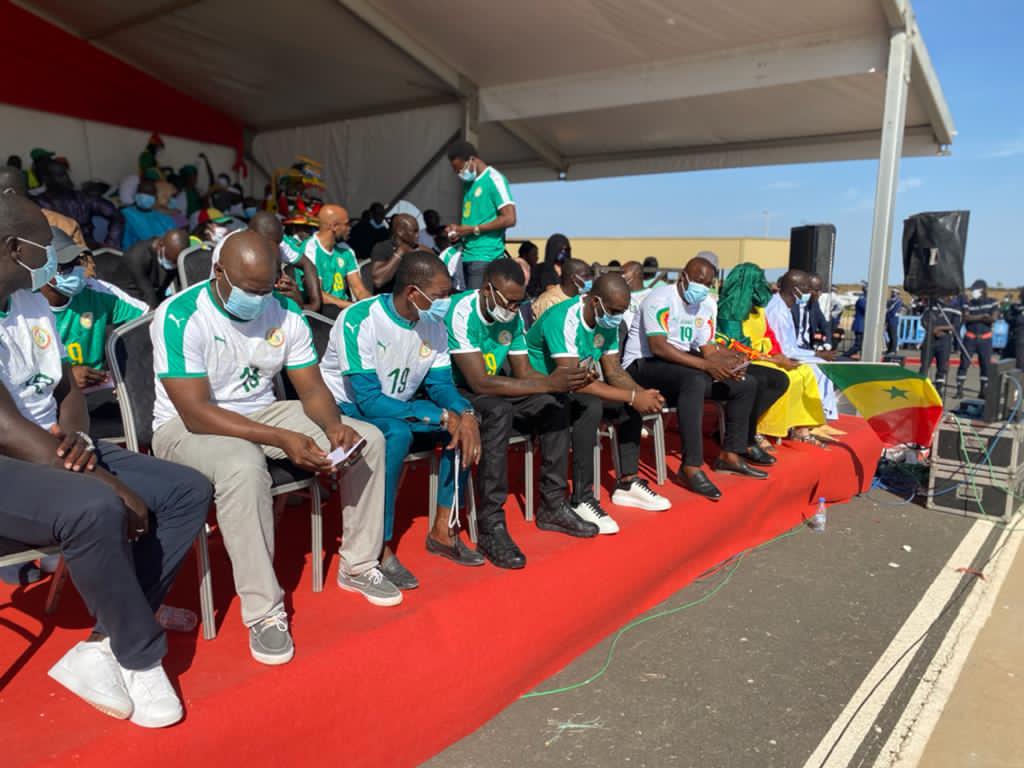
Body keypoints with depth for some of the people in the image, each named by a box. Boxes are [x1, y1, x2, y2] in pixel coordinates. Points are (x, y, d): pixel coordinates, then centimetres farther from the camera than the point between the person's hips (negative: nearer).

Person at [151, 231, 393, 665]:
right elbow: (196, 414, -26)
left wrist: (333, 425, -25)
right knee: (244, 466, -41)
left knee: (368, 438, -7)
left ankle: (357, 566, 6)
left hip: (263, 413, 6)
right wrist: (282, 439, -34)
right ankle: (263, 612, -27)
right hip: (186, 428, -6)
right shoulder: (180, 318, -21)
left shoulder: (285, 314, -4)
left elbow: (312, 388, -1)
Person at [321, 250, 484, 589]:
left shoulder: (433, 325, -5)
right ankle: (380, 550, -23)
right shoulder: (359, 320, -26)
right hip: (347, 410, -6)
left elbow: (441, 384, -1)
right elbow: (368, 400, -30)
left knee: (463, 422, -13)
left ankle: (443, 530, -3)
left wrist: (465, 413, -25)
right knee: (397, 433, -35)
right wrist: (440, 415, -32)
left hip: (396, 408, 7)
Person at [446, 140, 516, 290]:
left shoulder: (494, 179, -8)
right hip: (468, 256, 8)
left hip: (485, 257, -8)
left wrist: (474, 229, -12)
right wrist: (458, 229, 7)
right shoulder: (469, 182, 18)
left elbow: (509, 219, -15)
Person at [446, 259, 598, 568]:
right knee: (500, 410, -36)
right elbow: (480, 382, -31)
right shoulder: (461, 313, -25)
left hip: (490, 392, 8)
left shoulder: (513, 316, -2)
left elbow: (524, 374, 1)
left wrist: (562, 382, -20)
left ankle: (553, 506, 2)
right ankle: (490, 527, -29)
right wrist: (549, 383, -32)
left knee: (556, 402, -5)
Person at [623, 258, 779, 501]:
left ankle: (731, 454, 7)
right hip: (643, 365, -8)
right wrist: (706, 365, -32)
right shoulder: (660, 298, -15)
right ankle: (691, 466, -35)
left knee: (747, 383, 0)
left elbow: (708, 349, 6)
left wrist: (731, 363, -17)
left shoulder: (708, 304, 10)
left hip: (681, 366, 9)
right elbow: (658, 346, -27)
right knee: (696, 381, -38)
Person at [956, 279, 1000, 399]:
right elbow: (966, 318, -13)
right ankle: (959, 390, 0)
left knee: (986, 365, 4)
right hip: (970, 338, 0)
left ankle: (983, 391, 13)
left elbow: (994, 318, -13)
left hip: (985, 339, 0)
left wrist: (974, 318, -17)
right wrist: (983, 316, -16)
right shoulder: (969, 303, 2)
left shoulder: (993, 302, 1)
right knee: (964, 363, -3)